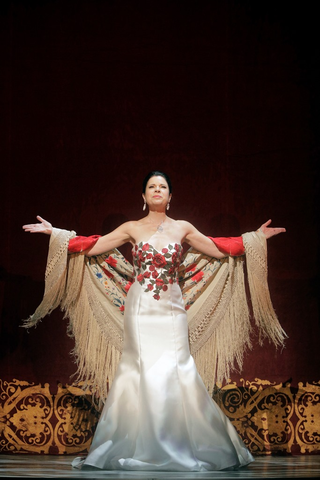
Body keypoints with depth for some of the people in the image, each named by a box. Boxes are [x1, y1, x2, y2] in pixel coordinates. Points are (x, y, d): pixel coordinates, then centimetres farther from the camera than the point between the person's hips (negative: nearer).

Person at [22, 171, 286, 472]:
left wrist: (256, 237, 10)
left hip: (171, 311, 1)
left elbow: (219, 250, 12)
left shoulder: (182, 229, 9)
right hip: (140, 311, 0)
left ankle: (180, 448, 4)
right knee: (141, 372, -5)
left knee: (174, 372, -5)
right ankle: (141, 447, 2)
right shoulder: (132, 229, 7)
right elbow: (91, 248, 7)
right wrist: (53, 232, 5)